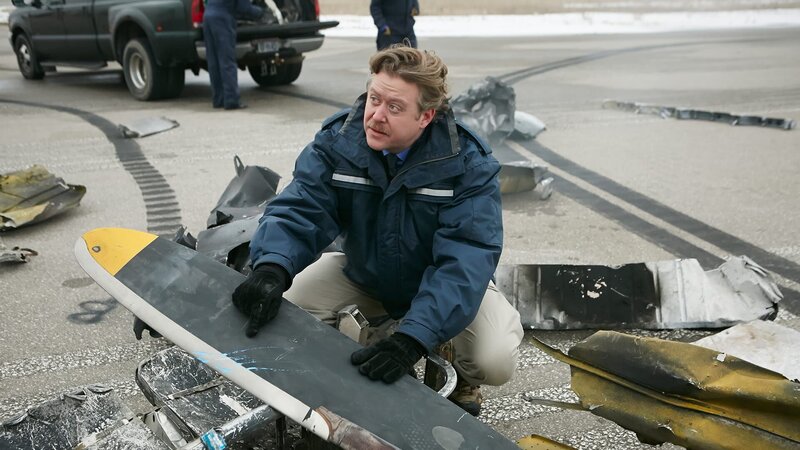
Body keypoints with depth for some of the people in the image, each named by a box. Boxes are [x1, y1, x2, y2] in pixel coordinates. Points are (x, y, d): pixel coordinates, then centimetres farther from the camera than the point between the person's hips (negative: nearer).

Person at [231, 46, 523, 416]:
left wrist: (412, 337, -50)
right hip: (362, 272, 3)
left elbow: (465, 259, -36)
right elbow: (299, 209, -26)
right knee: (291, 300, -20)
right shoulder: (336, 141, -18)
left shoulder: (469, 163, -28)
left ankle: (462, 378, 14)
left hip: (445, 284, -2)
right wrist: (272, 267, -50)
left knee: (496, 361, -27)